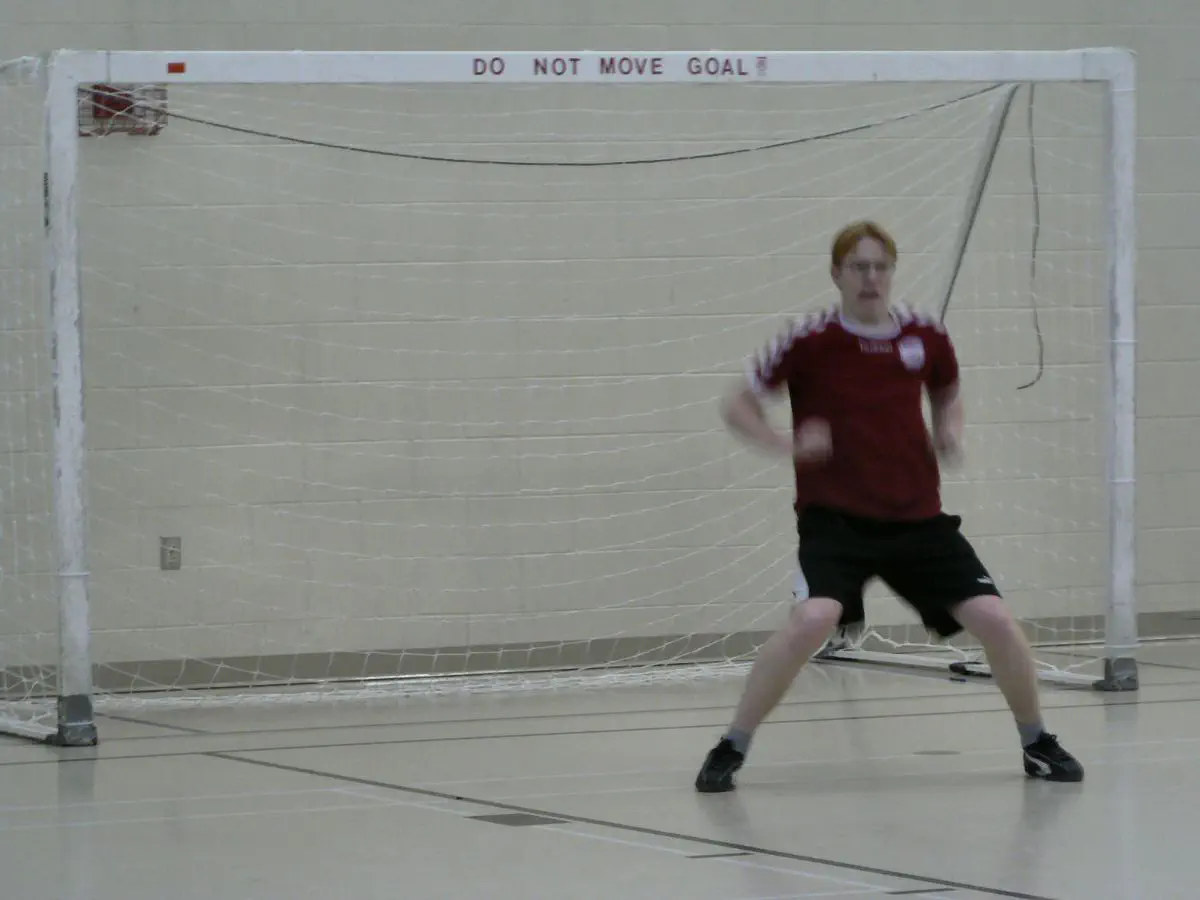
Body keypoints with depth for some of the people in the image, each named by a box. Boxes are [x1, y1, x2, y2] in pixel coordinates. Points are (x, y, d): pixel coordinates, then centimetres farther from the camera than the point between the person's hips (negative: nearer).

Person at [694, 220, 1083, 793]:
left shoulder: (926, 337, 2)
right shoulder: (811, 341, -7)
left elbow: (947, 393, 23)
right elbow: (737, 406, 0)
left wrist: (950, 431, 1)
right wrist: (787, 445, -17)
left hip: (917, 517, 4)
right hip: (835, 516, -3)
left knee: (993, 619, -7)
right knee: (814, 619, -28)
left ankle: (1037, 745, 17)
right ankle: (730, 751, -13)